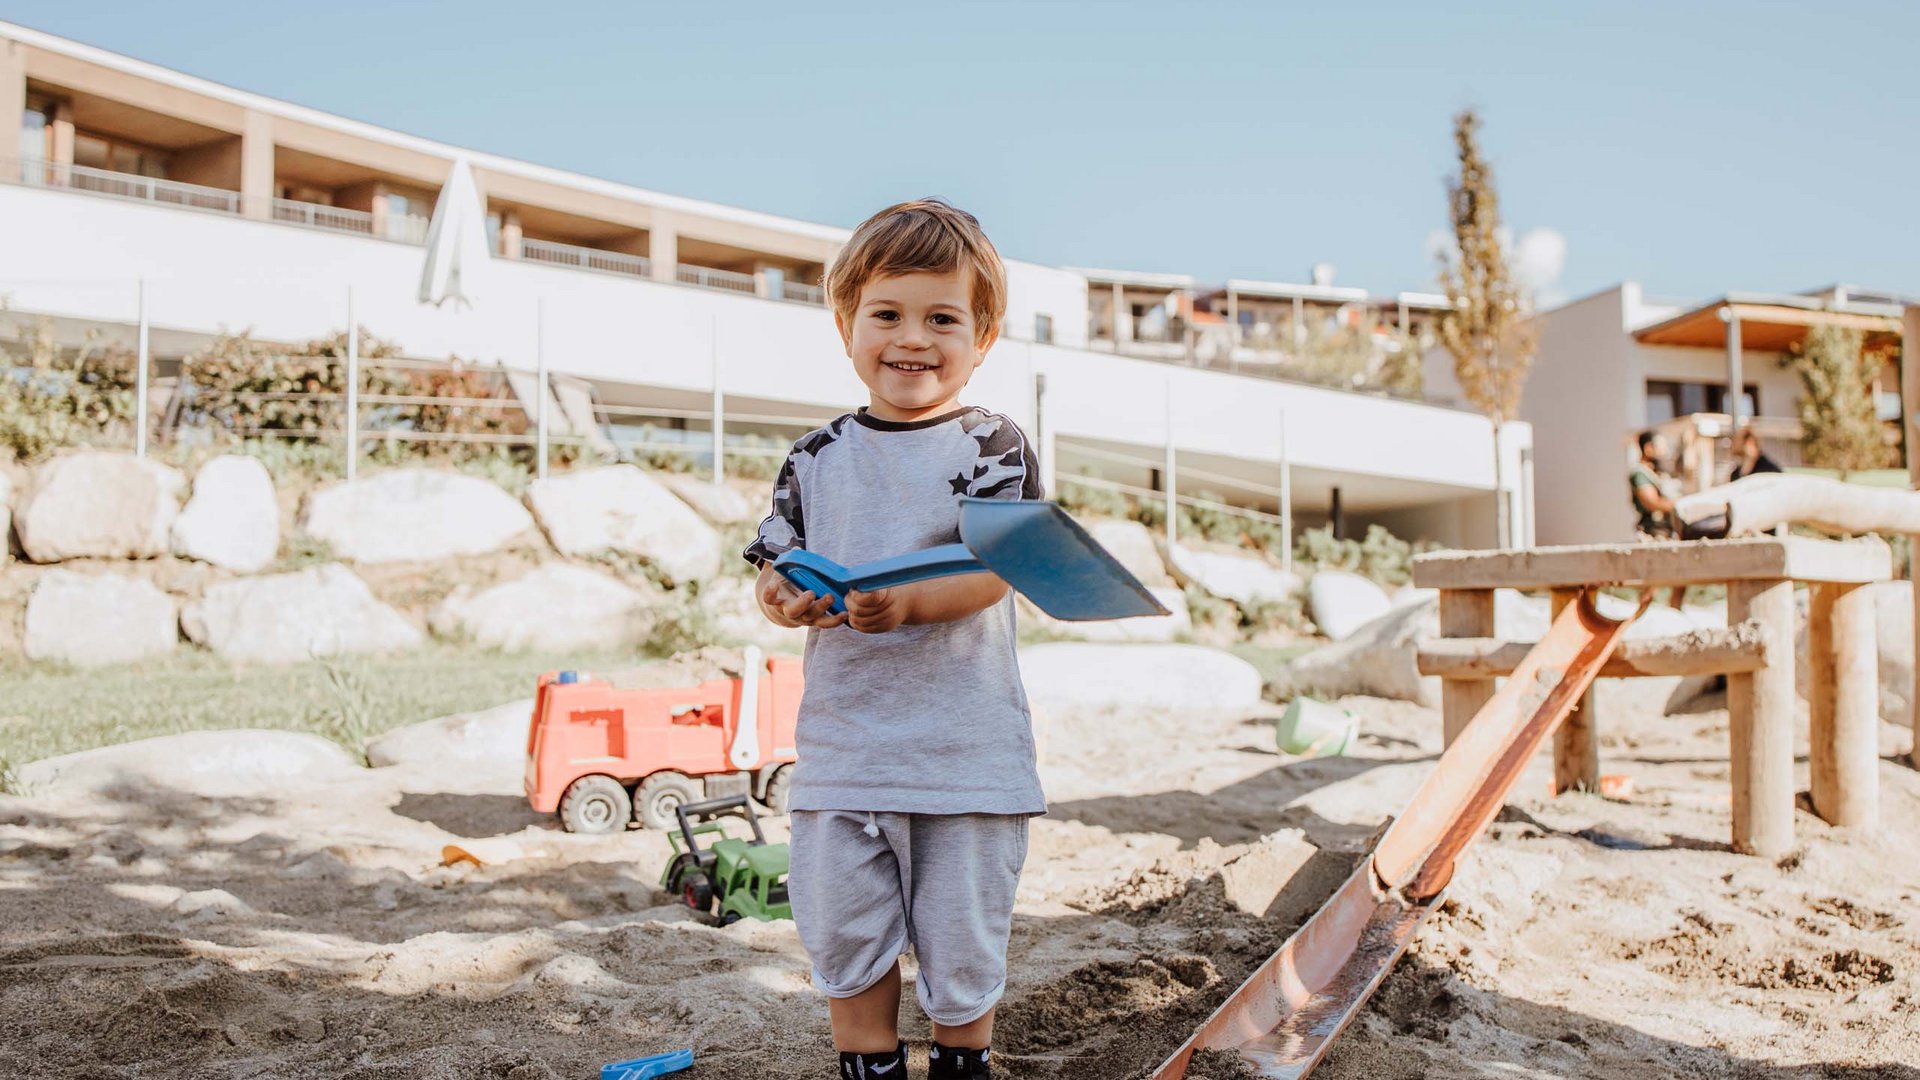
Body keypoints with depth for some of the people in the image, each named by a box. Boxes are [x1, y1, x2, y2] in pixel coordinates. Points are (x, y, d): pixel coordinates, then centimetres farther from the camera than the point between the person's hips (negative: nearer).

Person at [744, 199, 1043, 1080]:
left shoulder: (994, 449, -3)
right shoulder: (817, 461, 6)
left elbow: (989, 571, -14)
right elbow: (774, 564, 7)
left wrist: (904, 603, -31)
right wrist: (784, 599, -17)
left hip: (965, 747, -2)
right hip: (841, 744, 3)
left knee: (962, 943, 11)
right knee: (845, 942, 11)